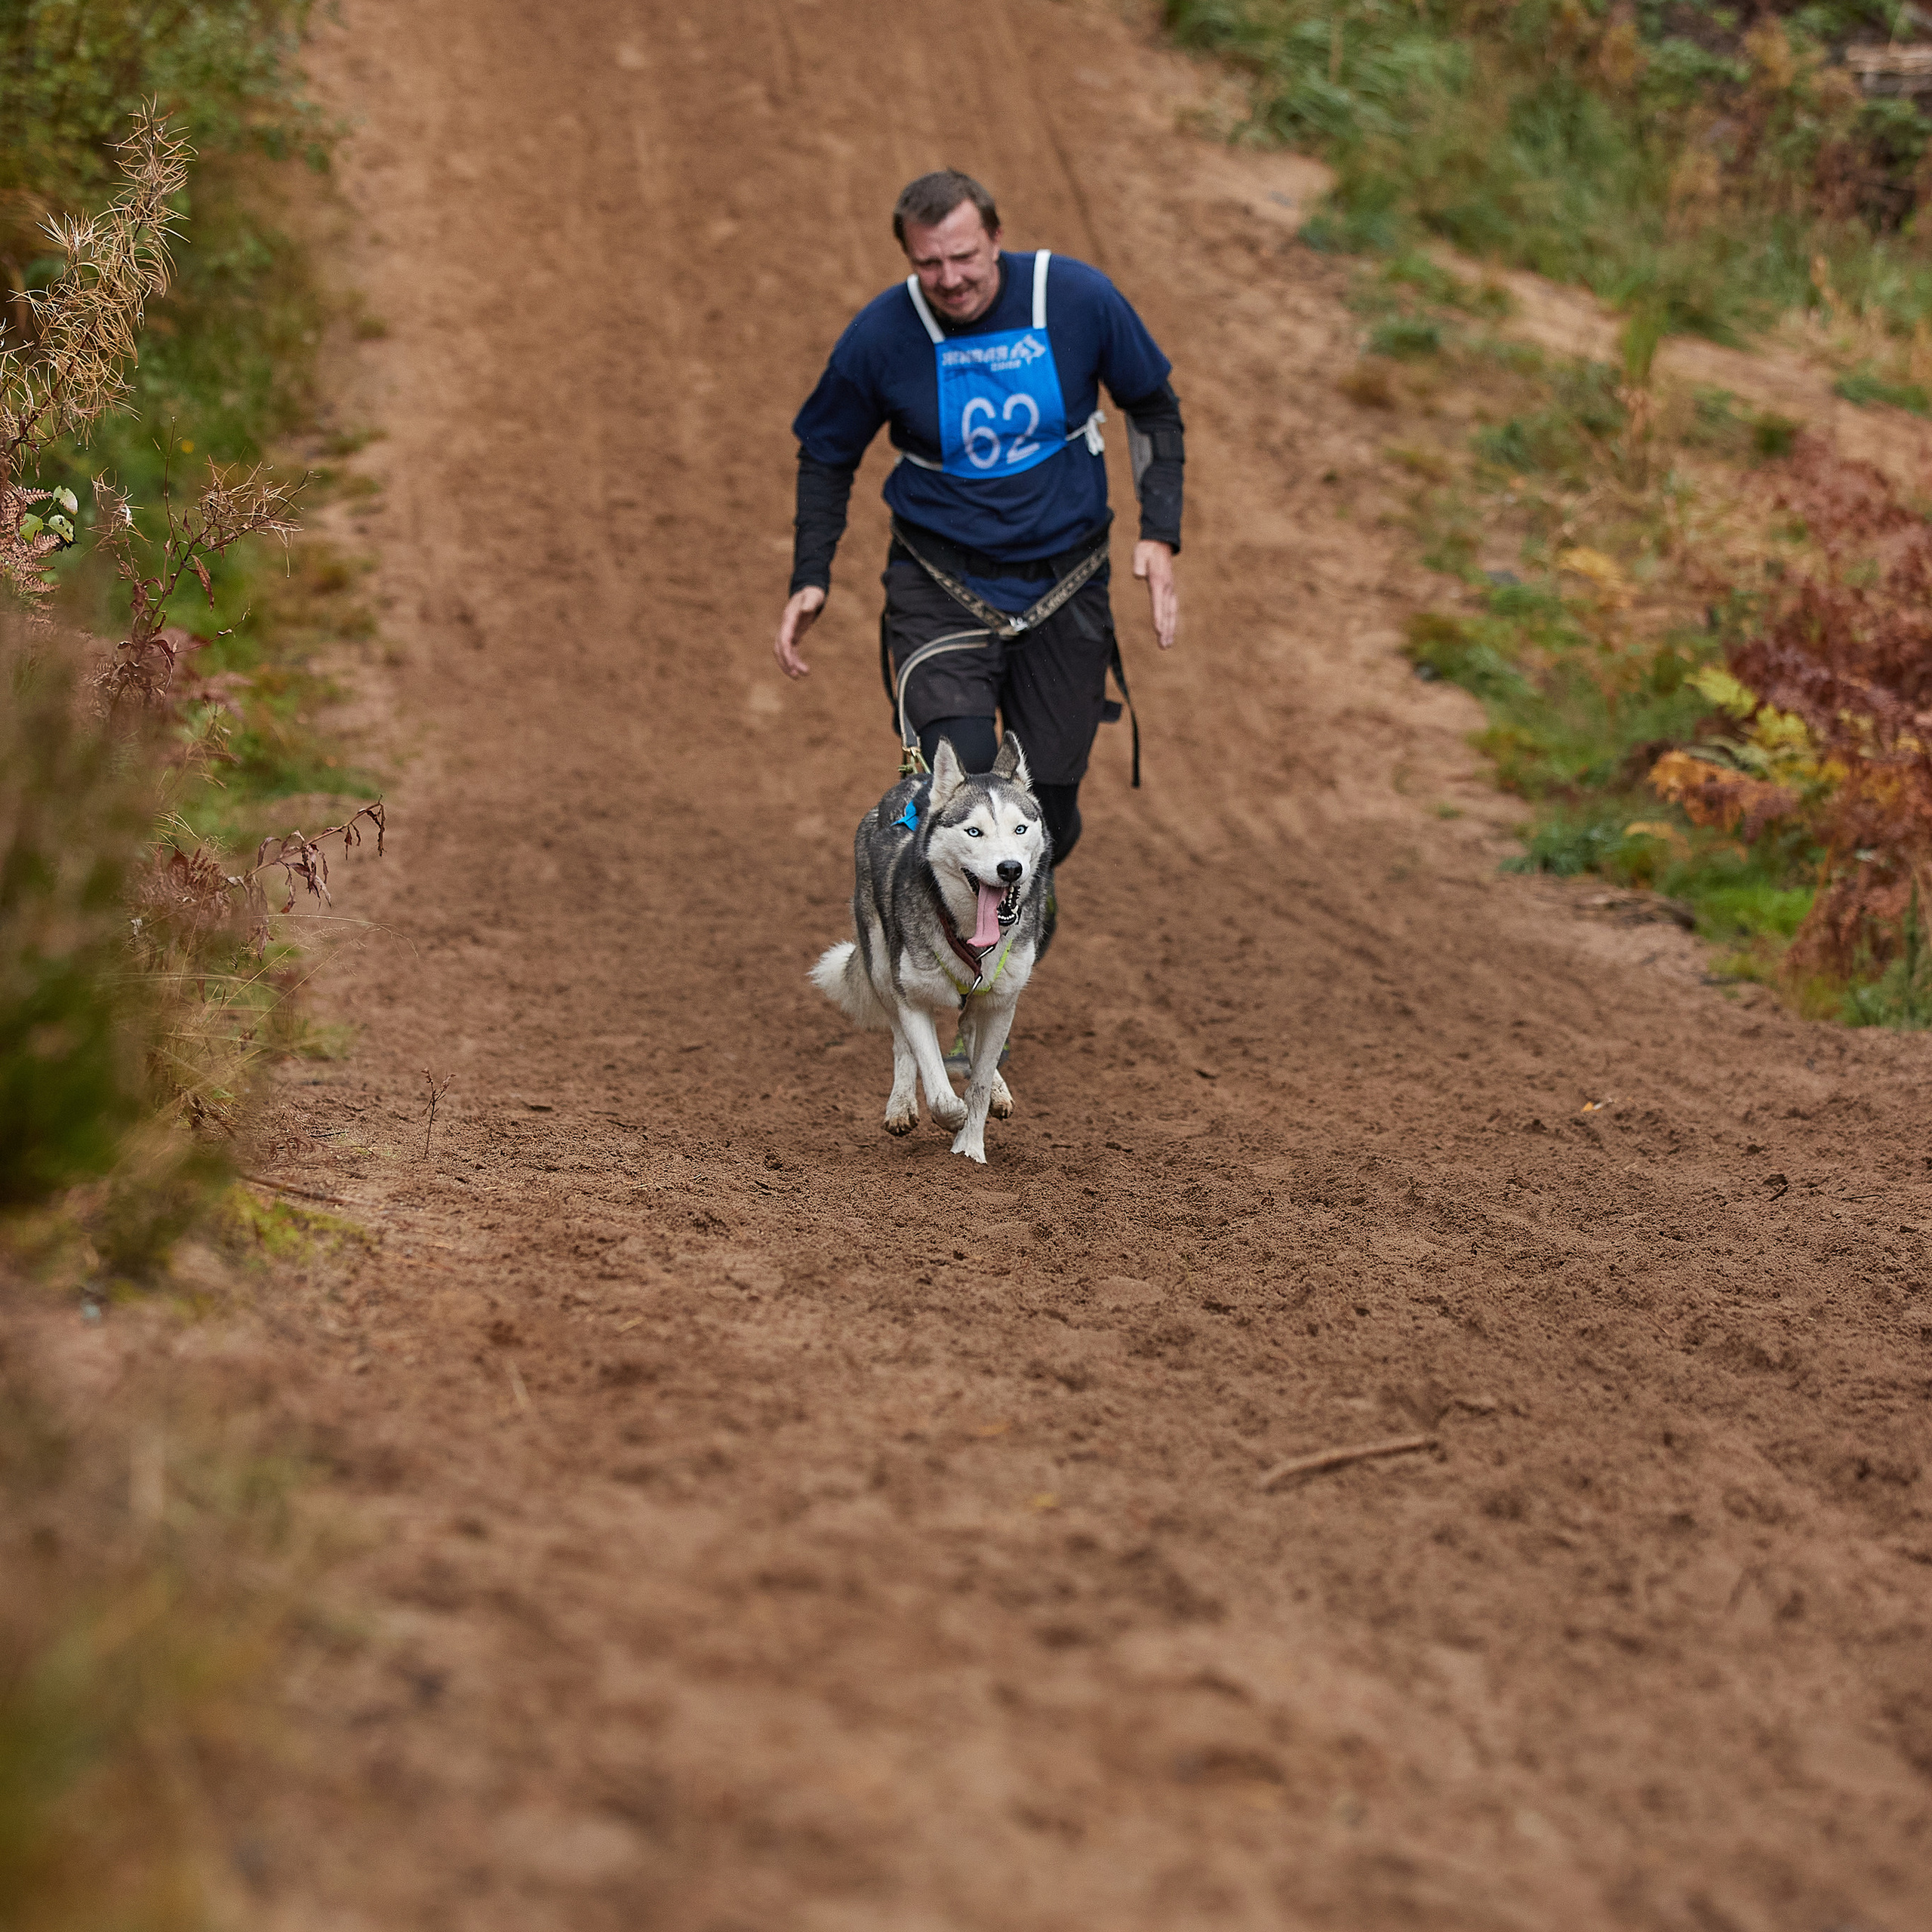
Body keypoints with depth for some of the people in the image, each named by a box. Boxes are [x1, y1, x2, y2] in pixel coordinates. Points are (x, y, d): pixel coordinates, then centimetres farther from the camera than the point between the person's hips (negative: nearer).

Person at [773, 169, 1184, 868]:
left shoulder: (1080, 299, -11)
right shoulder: (880, 335, -12)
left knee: (1047, 823, 5)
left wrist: (1160, 534, -4)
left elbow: (1153, 407, 6)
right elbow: (827, 455, 5)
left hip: (1064, 586, 2)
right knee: (958, 775, -25)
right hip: (940, 590, -1)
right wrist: (810, 580, -4)